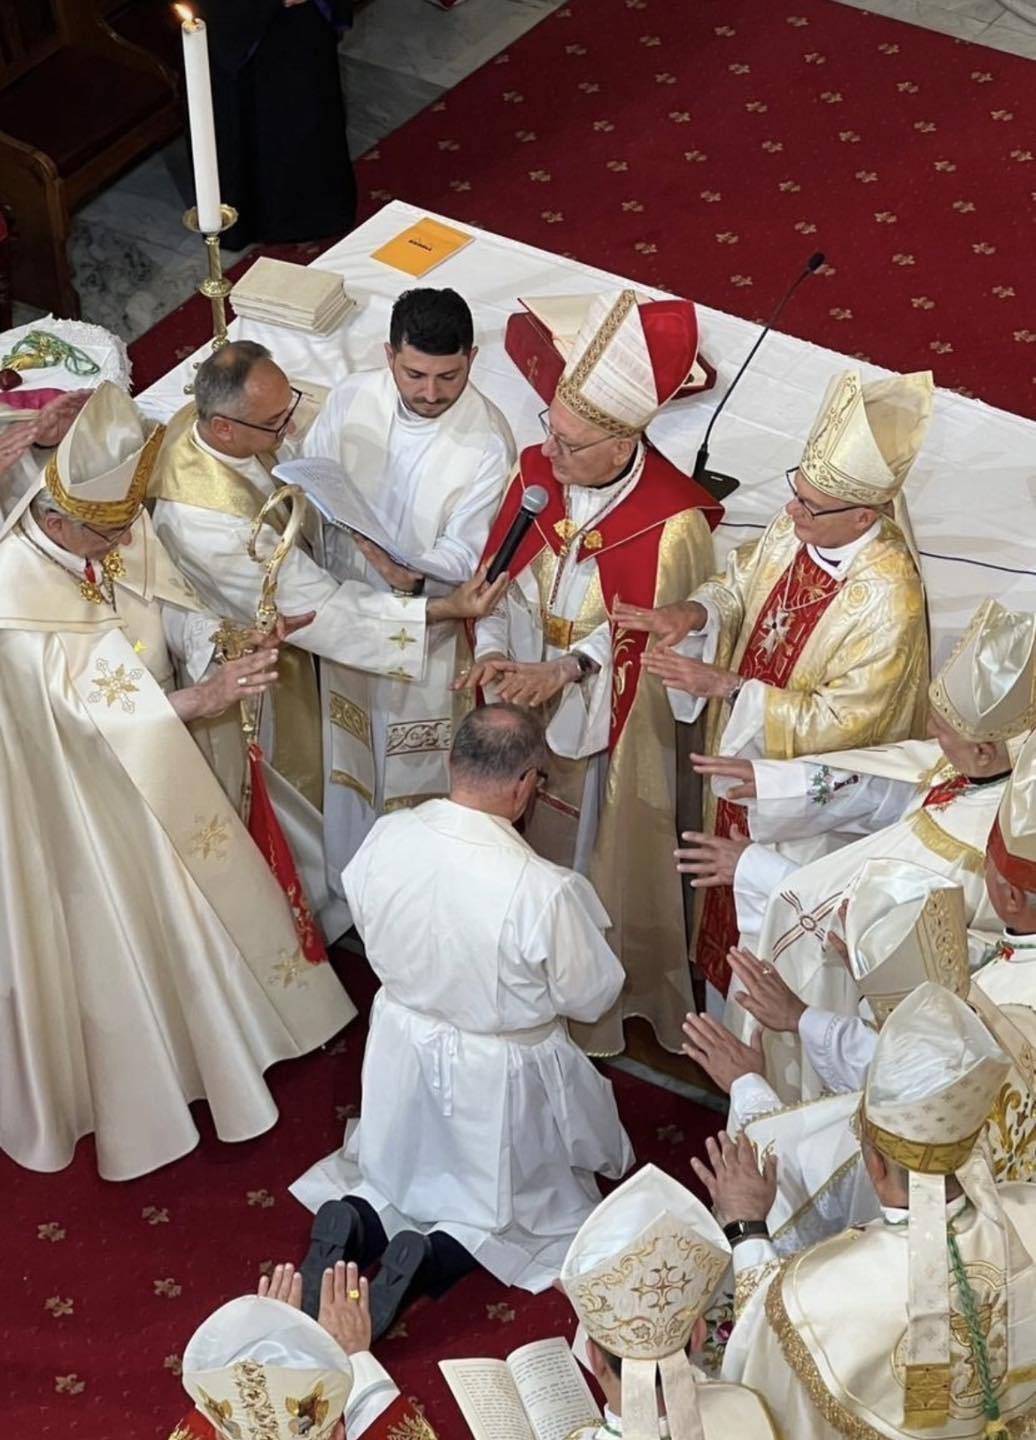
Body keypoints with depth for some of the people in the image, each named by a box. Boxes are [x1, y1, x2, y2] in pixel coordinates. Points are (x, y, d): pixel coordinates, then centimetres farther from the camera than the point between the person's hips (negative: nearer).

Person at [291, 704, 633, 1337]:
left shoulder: (384, 838, -18)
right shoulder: (546, 891, -32)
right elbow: (592, 997, -16)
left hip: (403, 1052, 4)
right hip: (501, 1077, -4)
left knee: (404, 1175, 31)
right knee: (535, 1201, 22)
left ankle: (357, 1220, -1)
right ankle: (438, 1253, -5)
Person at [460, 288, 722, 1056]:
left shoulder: (672, 526, -27)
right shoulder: (536, 472, -12)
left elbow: (660, 643, -16)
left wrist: (567, 671, -26)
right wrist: (493, 653, -17)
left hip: (611, 736, -4)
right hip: (523, 715, 5)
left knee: (602, 872, 17)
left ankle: (597, 1013, 40)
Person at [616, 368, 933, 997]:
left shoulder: (888, 602, -35)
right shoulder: (795, 528, -14)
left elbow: (838, 723, -31)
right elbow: (742, 580, 5)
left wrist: (727, 686, -31)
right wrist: (696, 612, -18)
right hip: (745, 762, 7)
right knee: (733, 902, 29)